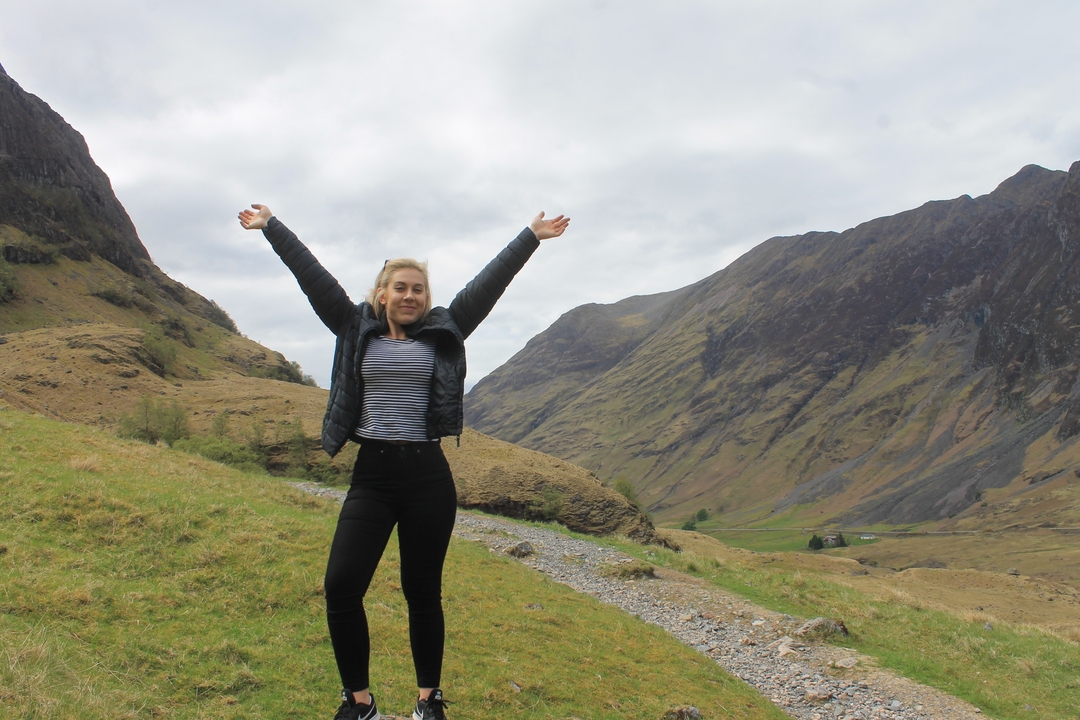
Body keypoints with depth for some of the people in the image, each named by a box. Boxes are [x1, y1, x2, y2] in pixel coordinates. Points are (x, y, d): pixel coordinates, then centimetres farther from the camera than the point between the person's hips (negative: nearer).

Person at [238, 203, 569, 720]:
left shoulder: (443, 334, 7)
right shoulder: (357, 331, 8)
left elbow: (488, 284, 6)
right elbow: (312, 276, 10)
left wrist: (531, 237, 7)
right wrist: (270, 227, 13)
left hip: (427, 475, -1)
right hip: (370, 475, 1)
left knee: (422, 592, 8)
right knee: (341, 586, -7)